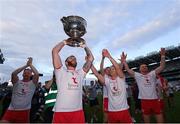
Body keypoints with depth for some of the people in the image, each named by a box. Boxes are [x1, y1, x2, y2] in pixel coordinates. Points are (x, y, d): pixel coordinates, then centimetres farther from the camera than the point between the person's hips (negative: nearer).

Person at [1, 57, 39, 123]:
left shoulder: (32, 83, 1)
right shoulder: (17, 82, 6)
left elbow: (37, 74, -16)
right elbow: (13, 73, -12)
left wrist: (30, 64, -3)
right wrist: (26, 65, -7)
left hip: (24, 111, -1)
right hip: (11, 110, 1)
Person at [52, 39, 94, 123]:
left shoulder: (80, 73, 14)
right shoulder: (61, 72, 5)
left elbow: (91, 58, 15)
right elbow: (54, 51, -3)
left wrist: (84, 46, 20)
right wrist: (65, 42, 10)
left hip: (78, 111, 4)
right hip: (61, 112, -3)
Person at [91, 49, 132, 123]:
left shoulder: (121, 78, -3)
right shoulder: (107, 80, 1)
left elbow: (118, 67, -19)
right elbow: (96, 74, -9)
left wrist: (109, 56, -24)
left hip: (123, 110, -2)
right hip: (112, 111, 2)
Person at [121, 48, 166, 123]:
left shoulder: (152, 74, 8)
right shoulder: (137, 75, 3)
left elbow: (162, 67, -1)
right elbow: (128, 70, -6)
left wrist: (162, 56, -11)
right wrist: (124, 60, -14)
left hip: (154, 100, 2)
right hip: (144, 100, -1)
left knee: (160, 119, 9)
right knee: (146, 119, 13)